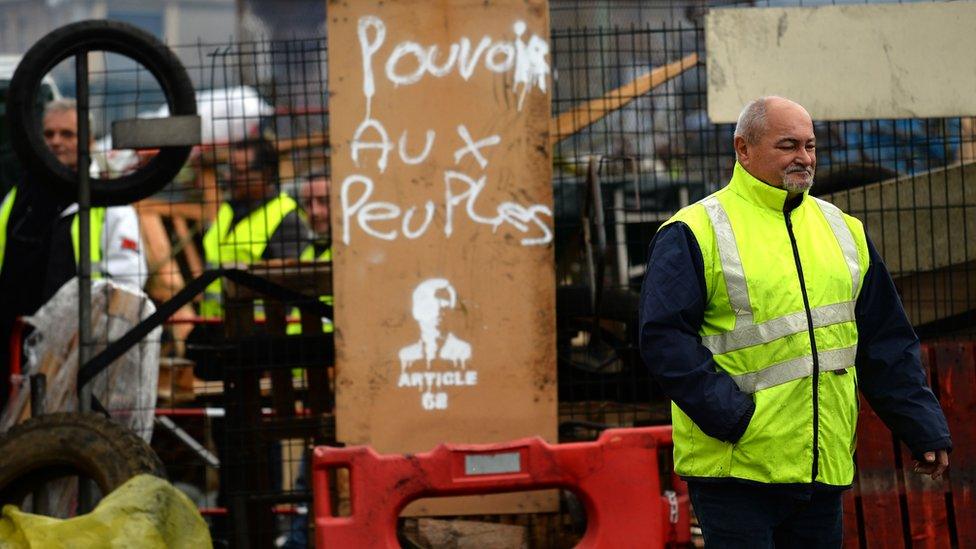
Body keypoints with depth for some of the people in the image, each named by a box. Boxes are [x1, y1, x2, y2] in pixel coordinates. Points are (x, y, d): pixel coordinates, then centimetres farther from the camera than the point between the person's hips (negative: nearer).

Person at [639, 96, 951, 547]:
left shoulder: (843, 230, 16)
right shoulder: (694, 234, -3)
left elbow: (887, 343, 18)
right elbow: (664, 338, -10)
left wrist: (924, 429, 11)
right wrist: (730, 417, -19)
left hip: (823, 473, 6)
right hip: (734, 471, -6)